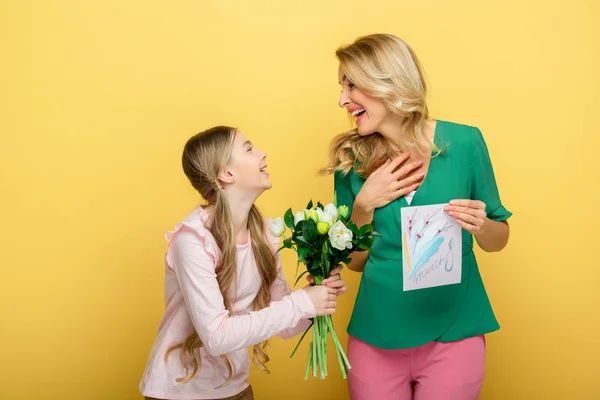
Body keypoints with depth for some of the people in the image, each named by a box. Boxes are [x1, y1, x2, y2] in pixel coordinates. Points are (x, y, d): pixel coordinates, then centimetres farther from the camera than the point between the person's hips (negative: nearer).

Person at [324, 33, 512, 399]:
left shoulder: (463, 142, -9)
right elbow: (354, 261, 2)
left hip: (453, 336, -1)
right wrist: (364, 204, -14)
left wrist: (480, 226, -20)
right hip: (376, 336, 1)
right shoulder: (351, 159, -4)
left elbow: (498, 241, 2)